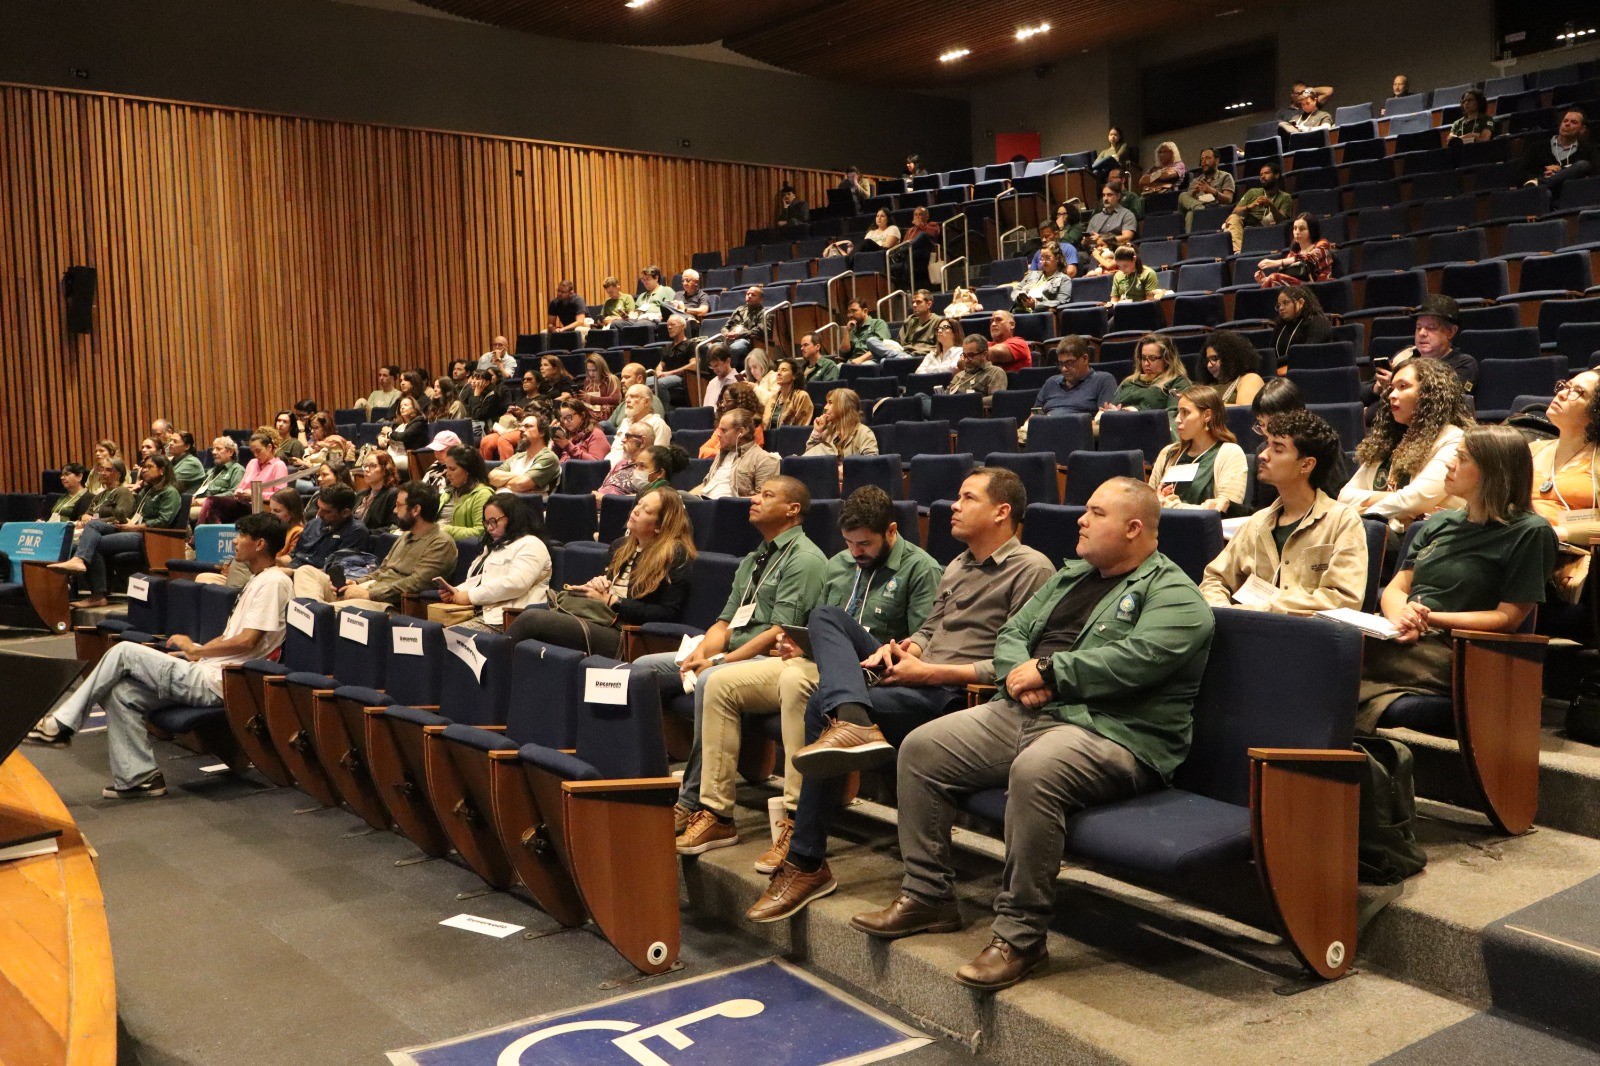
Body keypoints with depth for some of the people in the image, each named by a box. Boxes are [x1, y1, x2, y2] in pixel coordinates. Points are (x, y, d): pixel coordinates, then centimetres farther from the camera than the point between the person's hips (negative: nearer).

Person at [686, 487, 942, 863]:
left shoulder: (921, 569, -2)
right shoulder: (838, 564, 21)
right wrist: (798, 646, 4)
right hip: (817, 663, 8)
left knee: (796, 680, -39)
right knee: (720, 683, -6)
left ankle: (797, 822, -35)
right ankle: (718, 815, -6)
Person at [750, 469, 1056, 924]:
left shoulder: (1031, 570, -7)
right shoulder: (957, 566, 23)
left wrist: (930, 672, -18)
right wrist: (901, 648, 1)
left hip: (954, 694, -10)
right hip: (919, 676, 10)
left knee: (822, 706, -24)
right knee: (826, 616, -7)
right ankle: (853, 721, -34)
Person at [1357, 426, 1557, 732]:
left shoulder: (1530, 531, 1)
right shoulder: (1441, 522, 21)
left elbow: (1508, 618, -5)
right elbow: (1396, 588, 17)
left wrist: (1432, 619, -14)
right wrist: (1402, 617, -7)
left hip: (1452, 653, -6)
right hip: (1404, 639, 6)